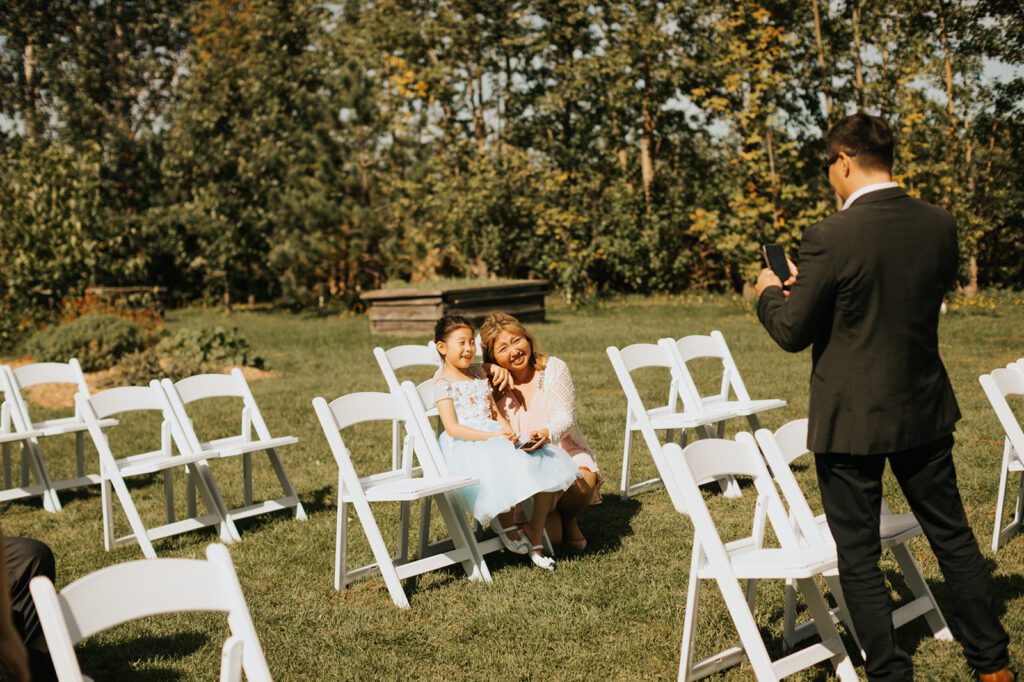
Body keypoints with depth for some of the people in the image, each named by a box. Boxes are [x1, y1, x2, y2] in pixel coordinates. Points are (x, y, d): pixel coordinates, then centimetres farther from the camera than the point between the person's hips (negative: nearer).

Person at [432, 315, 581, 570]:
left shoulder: (478, 371, 17)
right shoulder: (444, 384, -6)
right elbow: (452, 428, -15)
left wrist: (507, 430, -4)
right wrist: (492, 436, -22)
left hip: (496, 438, 8)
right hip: (467, 446, -7)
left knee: (548, 468, -9)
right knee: (509, 475, -34)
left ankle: (534, 535, 3)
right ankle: (501, 519, -1)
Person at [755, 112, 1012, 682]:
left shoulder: (831, 238, -20)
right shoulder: (941, 225, -2)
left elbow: (792, 333, -14)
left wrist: (769, 293, 10)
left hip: (853, 420, -6)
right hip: (925, 410, 6)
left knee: (859, 555, 8)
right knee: (952, 534, 19)